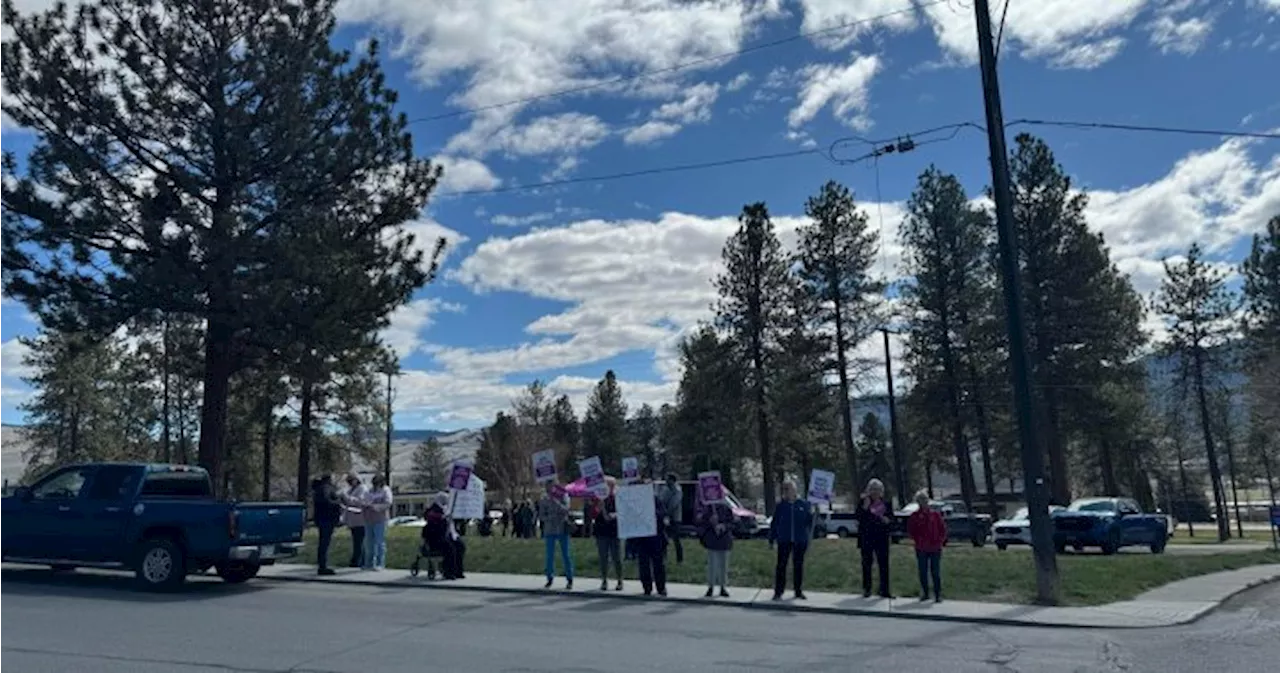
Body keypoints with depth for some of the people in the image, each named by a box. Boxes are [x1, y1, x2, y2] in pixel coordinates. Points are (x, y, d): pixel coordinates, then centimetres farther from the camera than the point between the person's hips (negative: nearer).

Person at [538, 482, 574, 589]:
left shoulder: (562, 497, 0)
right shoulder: (543, 500, 3)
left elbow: (565, 509, -14)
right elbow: (541, 516, 2)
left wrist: (555, 501, -20)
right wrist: (552, 517, -13)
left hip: (562, 529, -1)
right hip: (550, 531, 1)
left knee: (566, 555, 0)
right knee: (549, 556, 2)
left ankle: (569, 579, 6)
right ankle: (550, 579, 14)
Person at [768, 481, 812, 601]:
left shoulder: (803, 504, 1)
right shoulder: (780, 506, 2)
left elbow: (809, 521, 9)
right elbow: (774, 523, 7)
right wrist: (771, 539, 6)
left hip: (800, 541, 1)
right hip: (784, 541, -1)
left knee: (798, 565, 10)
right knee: (781, 565, -2)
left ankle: (799, 591, 21)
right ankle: (778, 592, 2)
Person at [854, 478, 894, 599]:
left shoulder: (886, 504, 8)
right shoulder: (863, 502, 1)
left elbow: (891, 519, 12)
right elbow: (857, 516, -8)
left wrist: (887, 520, -10)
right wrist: (865, 506, -18)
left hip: (882, 537, 2)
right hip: (866, 537, -2)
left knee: (884, 564, 1)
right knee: (866, 564, 3)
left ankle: (884, 591, 7)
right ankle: (867, 590, 11)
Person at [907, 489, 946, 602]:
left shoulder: (935, 514, 2)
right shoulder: (914, 516, 3)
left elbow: (943, 529, 4)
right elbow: (910, 530, 5)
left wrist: (940, 541, -4)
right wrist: (917, 540, -5)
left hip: (935, 548, -1)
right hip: (921, 549, 1)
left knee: (936, 572, 2)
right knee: (923, 572, 6)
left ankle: (938, 595, 8)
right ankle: (925, 594, 16)